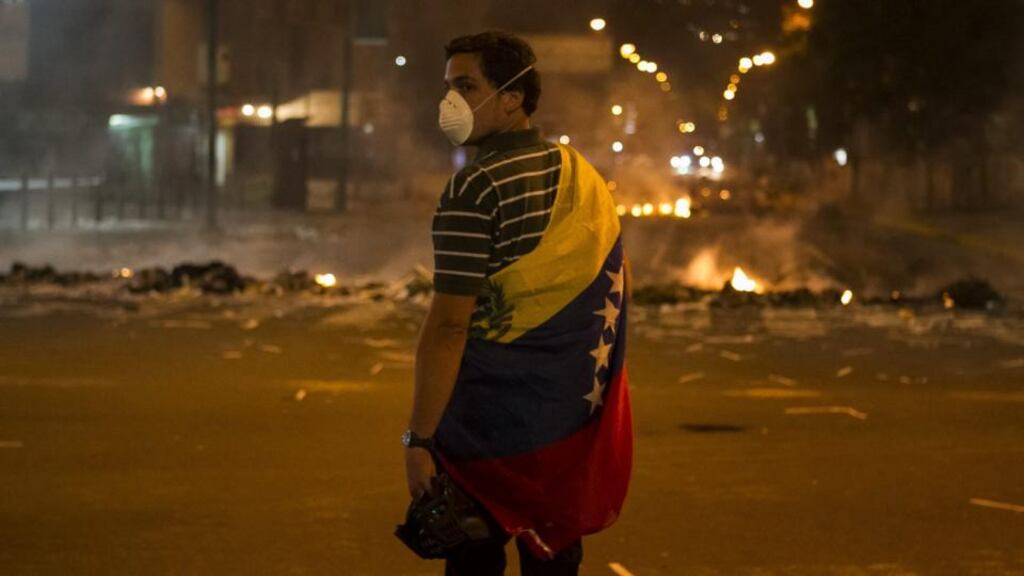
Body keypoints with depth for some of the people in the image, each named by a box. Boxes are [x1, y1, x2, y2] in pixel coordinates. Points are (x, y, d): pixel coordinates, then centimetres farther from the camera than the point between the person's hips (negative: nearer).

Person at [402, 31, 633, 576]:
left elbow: (449, 325, -19)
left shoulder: (475, 190, -15)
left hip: (490, 428, -6)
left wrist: (418, 438, -17)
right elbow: (603, 305, 14)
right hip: (574, 427, 7)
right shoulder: (585, 177, 7)